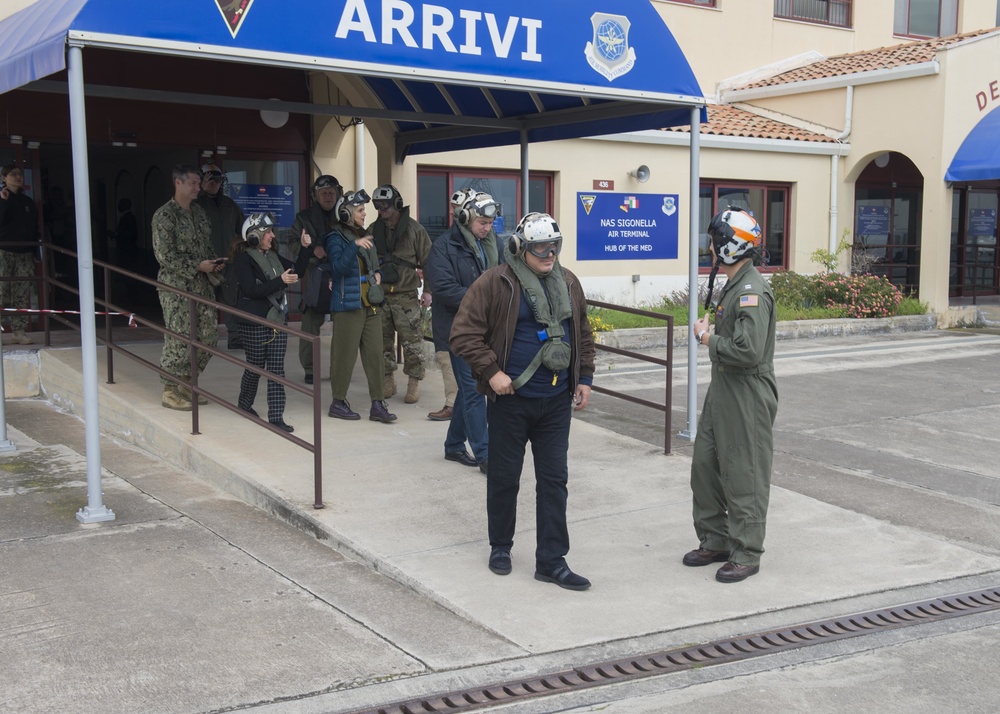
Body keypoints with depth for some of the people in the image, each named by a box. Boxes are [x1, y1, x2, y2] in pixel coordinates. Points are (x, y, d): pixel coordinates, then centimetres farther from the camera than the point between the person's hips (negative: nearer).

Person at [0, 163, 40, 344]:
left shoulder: (28, 202, 17)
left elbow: (35, 229, 19)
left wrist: (36, 248, 10)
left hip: (24, 253, 4)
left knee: (23, 293, 0)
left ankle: (19, 331, 1)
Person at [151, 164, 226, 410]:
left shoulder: (199, 212, 13)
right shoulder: (164, 215, -11)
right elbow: (164, 255, -16)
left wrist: (214, 263, 2)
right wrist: (198, 266, -17)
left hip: (201, 284, 8)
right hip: (176, 286, -8)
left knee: (208, 334, 8)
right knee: (179, 338, -6)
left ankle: (186, 384, 21)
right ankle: (170, 391, 6)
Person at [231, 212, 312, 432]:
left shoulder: (273, 256, 12)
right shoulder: (243, 259, -11)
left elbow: (297, 271, 18)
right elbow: (252, 290, -20)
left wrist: (306, 248, 7)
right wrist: (280, 281, -25)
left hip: (277, 319, 6)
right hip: (254, 323, -6)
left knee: (277, 368, 0)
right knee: (256, 366, 7)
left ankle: (276, 416, -1)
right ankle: (244, 403, 33)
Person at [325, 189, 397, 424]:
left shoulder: (365, 236, 16)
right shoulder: (336, 238, -6)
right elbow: (338, 267, -22)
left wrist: (378, 274, 8)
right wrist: (354, 246, -31)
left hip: (371, 305, 7)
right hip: (348, 305, -7)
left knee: (374, 354, 3)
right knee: (345, 355, -2)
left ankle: (377, 405, 5)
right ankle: (338, 402, 11)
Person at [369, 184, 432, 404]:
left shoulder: (415, 229, -2)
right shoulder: (373, 230, 9)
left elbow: (428, 261, 0)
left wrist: (428, 290, -5)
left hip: (406, 296, -4)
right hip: (379, 295, 4)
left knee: (412, 342, -5)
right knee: (383, 341, 9)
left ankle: (414, 384, 5)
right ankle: (388, 381, 20)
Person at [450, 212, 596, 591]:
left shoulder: (568, 283, 7)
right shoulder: (495, 283, -11)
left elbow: (583, 334, 18)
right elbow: (464, 332, -12)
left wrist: (584, 378, 11)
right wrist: (491, 371, -16)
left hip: (557, 401, 4)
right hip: (511, 400, -4)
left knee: (554, 479, 6)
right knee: (504, 477, 9)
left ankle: (551, 561, 13)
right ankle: (500, 546, 29)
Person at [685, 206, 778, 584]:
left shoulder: (753, 291, -19)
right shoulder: (733, 286, 13)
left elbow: (747, 351, -28)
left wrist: (708, 339, -14)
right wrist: (709, 335, 4)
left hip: (747, 397, -10)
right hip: (722, 393, 10)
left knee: (743, 476, 0)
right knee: (705, 467, 15)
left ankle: (746, 554, 11)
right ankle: (715, 541, 28)